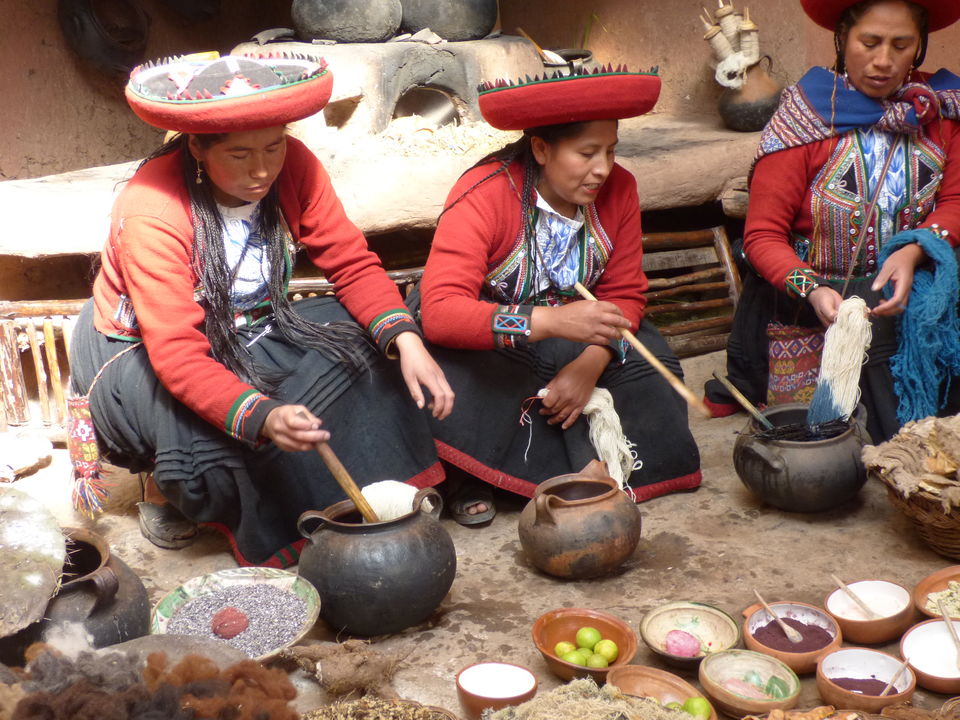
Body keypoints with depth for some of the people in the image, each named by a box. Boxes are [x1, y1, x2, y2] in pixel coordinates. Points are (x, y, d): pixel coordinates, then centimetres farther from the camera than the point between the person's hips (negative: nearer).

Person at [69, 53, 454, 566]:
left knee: (366, 344, -17)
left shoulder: (293, 167, -16)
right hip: (141, 349, -5)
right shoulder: (151, 211, -31)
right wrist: (262, 417, -52)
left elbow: (352, 263, -14)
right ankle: (176, 495, 2)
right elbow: (176, 352, -36)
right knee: (203, 435, -35)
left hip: (249, 331, 5)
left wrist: (406, 339, -32)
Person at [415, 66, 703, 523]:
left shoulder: (618, 189, -10)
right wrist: (549, 321, -49)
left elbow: (624, 294, -6)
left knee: (650, 366, -16)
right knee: (452, 373, -34)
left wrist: (591, 364, -26)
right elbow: (439, 311, -36)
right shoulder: (484, 194, -25)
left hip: (573, 341, 5)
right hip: (486, 344, -4)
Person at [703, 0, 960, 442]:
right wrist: (811, 289, -27)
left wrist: (913, 251, -17)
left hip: (906, 285, 3)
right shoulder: (805, 118, -9)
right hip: (805, 298, -3)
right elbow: (762, 236, -9)